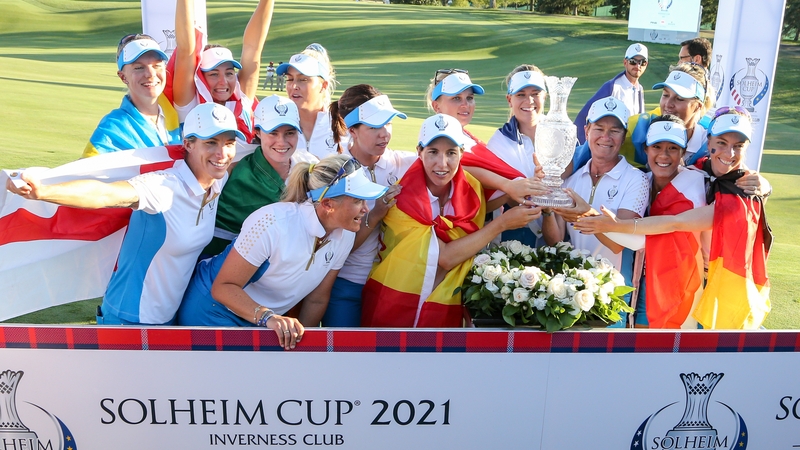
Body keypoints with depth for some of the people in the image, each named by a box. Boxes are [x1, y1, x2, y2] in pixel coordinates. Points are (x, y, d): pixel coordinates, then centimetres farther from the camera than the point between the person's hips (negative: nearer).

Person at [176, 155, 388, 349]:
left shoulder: (345, 235, -12)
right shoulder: (273, 223, -31)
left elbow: (316, 300, -1)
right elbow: (223, 287, -27)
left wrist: (299, 338, -6)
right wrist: (268, 317, -40)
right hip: (214, 309, -5)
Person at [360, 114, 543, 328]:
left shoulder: (472, 189, -6)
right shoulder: (400, 198, -18)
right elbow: (445, 257, -22)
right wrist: (502, 223, -21)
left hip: (445, 312, 3)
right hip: (393, 309, -3)